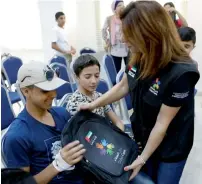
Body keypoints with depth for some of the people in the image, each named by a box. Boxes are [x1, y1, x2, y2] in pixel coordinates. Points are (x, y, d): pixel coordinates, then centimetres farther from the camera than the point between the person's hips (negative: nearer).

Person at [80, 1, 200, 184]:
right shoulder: (140, 58, -13)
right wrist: (94, 104, 1)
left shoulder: (181, 73, -32)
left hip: (171, 146, -5)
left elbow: (162, 123, -25)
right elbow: (123, 87, 4)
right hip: (143, 137, 5)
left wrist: (142, 158, -16)